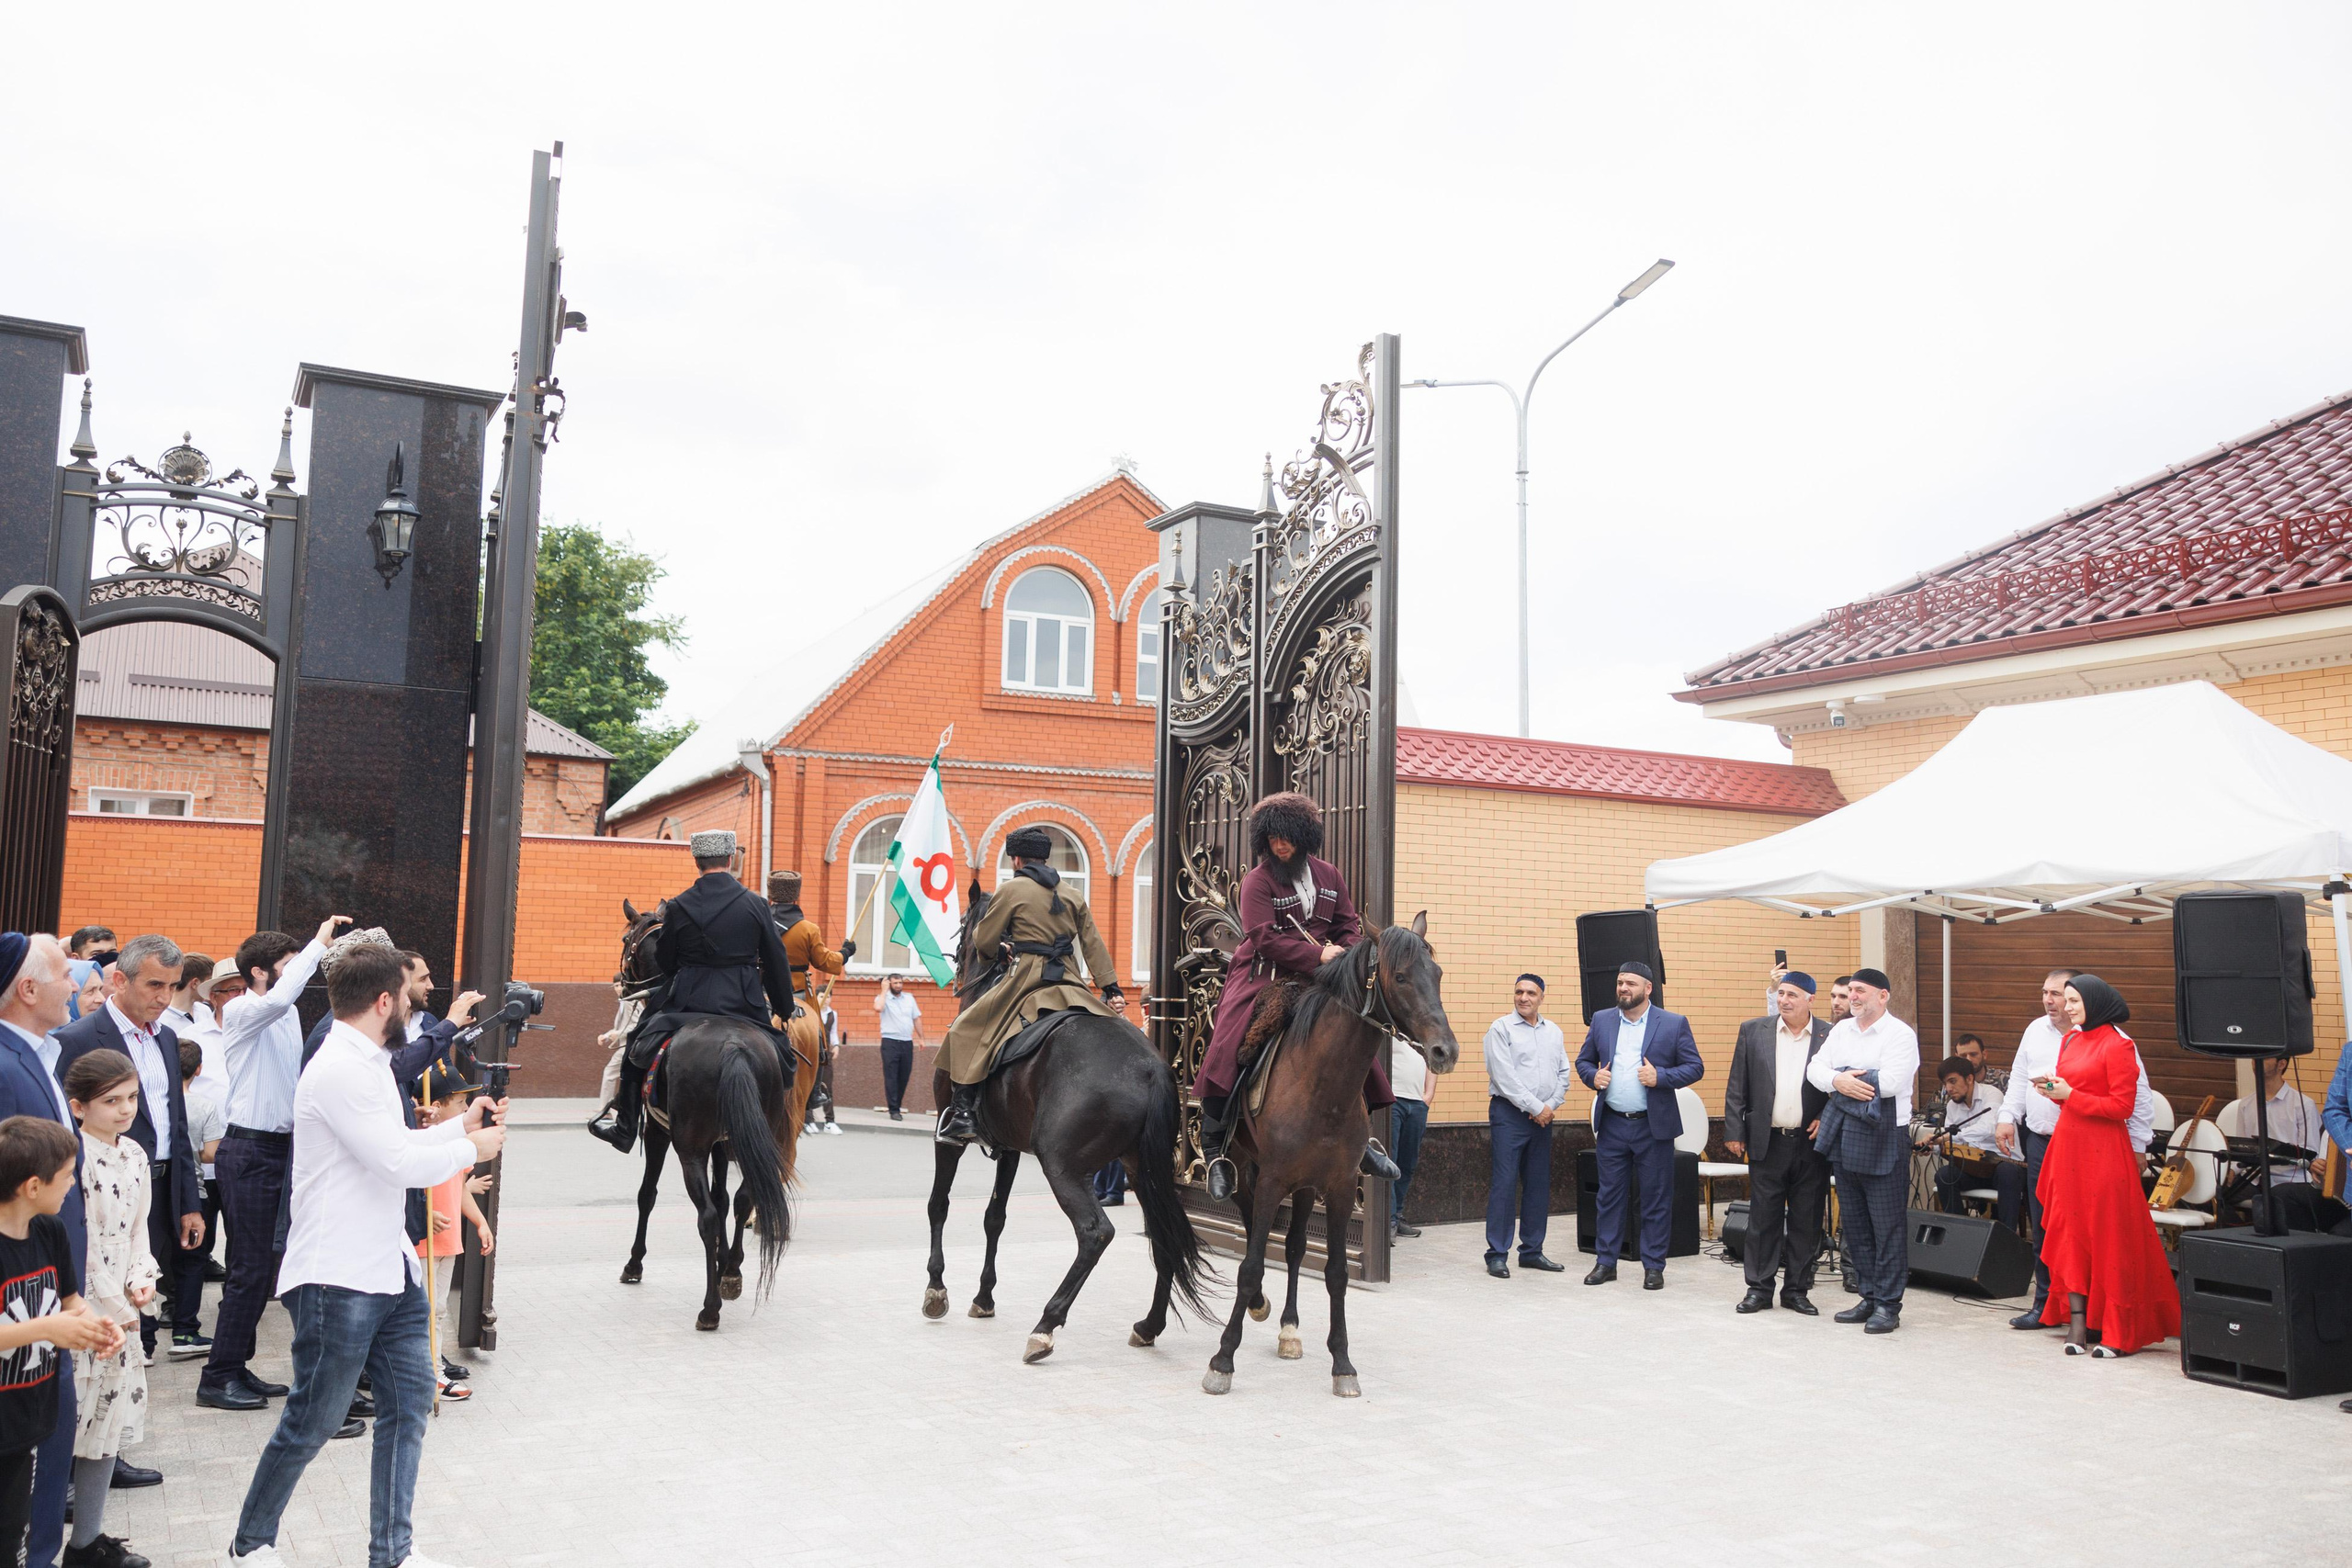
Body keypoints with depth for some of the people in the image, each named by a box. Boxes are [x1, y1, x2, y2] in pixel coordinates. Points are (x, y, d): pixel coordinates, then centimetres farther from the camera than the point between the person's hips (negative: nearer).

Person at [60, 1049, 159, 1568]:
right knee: (78, 1424, -1)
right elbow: (79, 1243, -17)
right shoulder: (73, 1158, -17)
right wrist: (116, 1309, -12)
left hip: (121, 1308, 8)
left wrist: (141, 1280, -1)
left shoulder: (135, 1156, 7)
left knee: (111, 1420, 12)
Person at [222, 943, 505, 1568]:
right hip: (339, 1280, -10)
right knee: (313, 1421, 5)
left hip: (390, 1270, 10)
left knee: (409, 1400, 10)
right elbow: (402, 1164, -22)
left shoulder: (366, 1064, 15)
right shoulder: (341, 1070, -19)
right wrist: (472, 1149, -7)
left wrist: (461, 1125, 11)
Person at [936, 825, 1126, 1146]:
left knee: (967, 1032, -1)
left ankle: (964, 1113, -14)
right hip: (1067, 982, 5)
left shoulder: (1011, 889, 0)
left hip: (1022, 976, -5)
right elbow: (1094, 945, 13)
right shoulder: (1072, 897, 17)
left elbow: (983, 942, 2)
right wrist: (1112, 988, 12)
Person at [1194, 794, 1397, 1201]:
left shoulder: (1328, 875, 9)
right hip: (1264, 975, -5)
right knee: (1228, 1046, -20)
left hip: (1318, 977, 5)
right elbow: (1265, 939, -16)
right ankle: (1215, 1148, -12)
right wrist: (1317, 954, -22)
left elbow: (1349, 924, 13)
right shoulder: (1257, 880, -7)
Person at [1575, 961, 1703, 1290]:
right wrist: (1592, 1077, -7)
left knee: (1656, 1199, 4)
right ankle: (1606, 1262, 16)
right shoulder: (1601, 1020, 7)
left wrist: (1660, 1077, -17)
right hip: (1612, 1125, 3)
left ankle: (1653, 1266, 14)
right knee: (1609, 1196, 7)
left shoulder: (1674, 1024, -2)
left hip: (1653, 1126, -2)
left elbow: (1695, 1067, -2)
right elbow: (1583, 1060, 14)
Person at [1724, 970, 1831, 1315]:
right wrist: (1733, 1132, 1)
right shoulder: (1753, 1031, 3)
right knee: (1763, 1218, 6)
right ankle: (1759, 1289, 14)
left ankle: (1797, 1289, 19)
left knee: (1806, 1221, 7)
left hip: (1811, 1142, 0)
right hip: (1767, 1141, 1)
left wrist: (1826, 1119, -8)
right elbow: (1737, 1087, 5)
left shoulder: (1831, 1037, 0)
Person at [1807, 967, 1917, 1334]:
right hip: (1843, 1136, 7)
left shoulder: (1899, 1034, -7)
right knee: (1854, 1222, 13)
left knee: (1887, 1224, -2)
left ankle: (1888, 1304, 5)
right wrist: (1838, 1081, -14)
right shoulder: (1840, 1030, 13)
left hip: (1882, 1140, -7)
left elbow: (1891, 1082, -20)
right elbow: (1815, 1068, 6)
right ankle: (1869, 1296, 23)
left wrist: (1844, 1079, -9)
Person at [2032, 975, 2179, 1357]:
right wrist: (2053, 1090, 3)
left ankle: (2118, 1332, 6)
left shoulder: (2118, 1045, -11)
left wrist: (2071, 1096, -15)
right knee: (2070, 1231, 7)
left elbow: (2122, 1106, -14)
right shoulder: (2072, 1038, 11)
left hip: (2103, 1150, -7)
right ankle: (2077, 1321, 13)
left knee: (2110, 1238, -2)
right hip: (2068, 1144, 7)